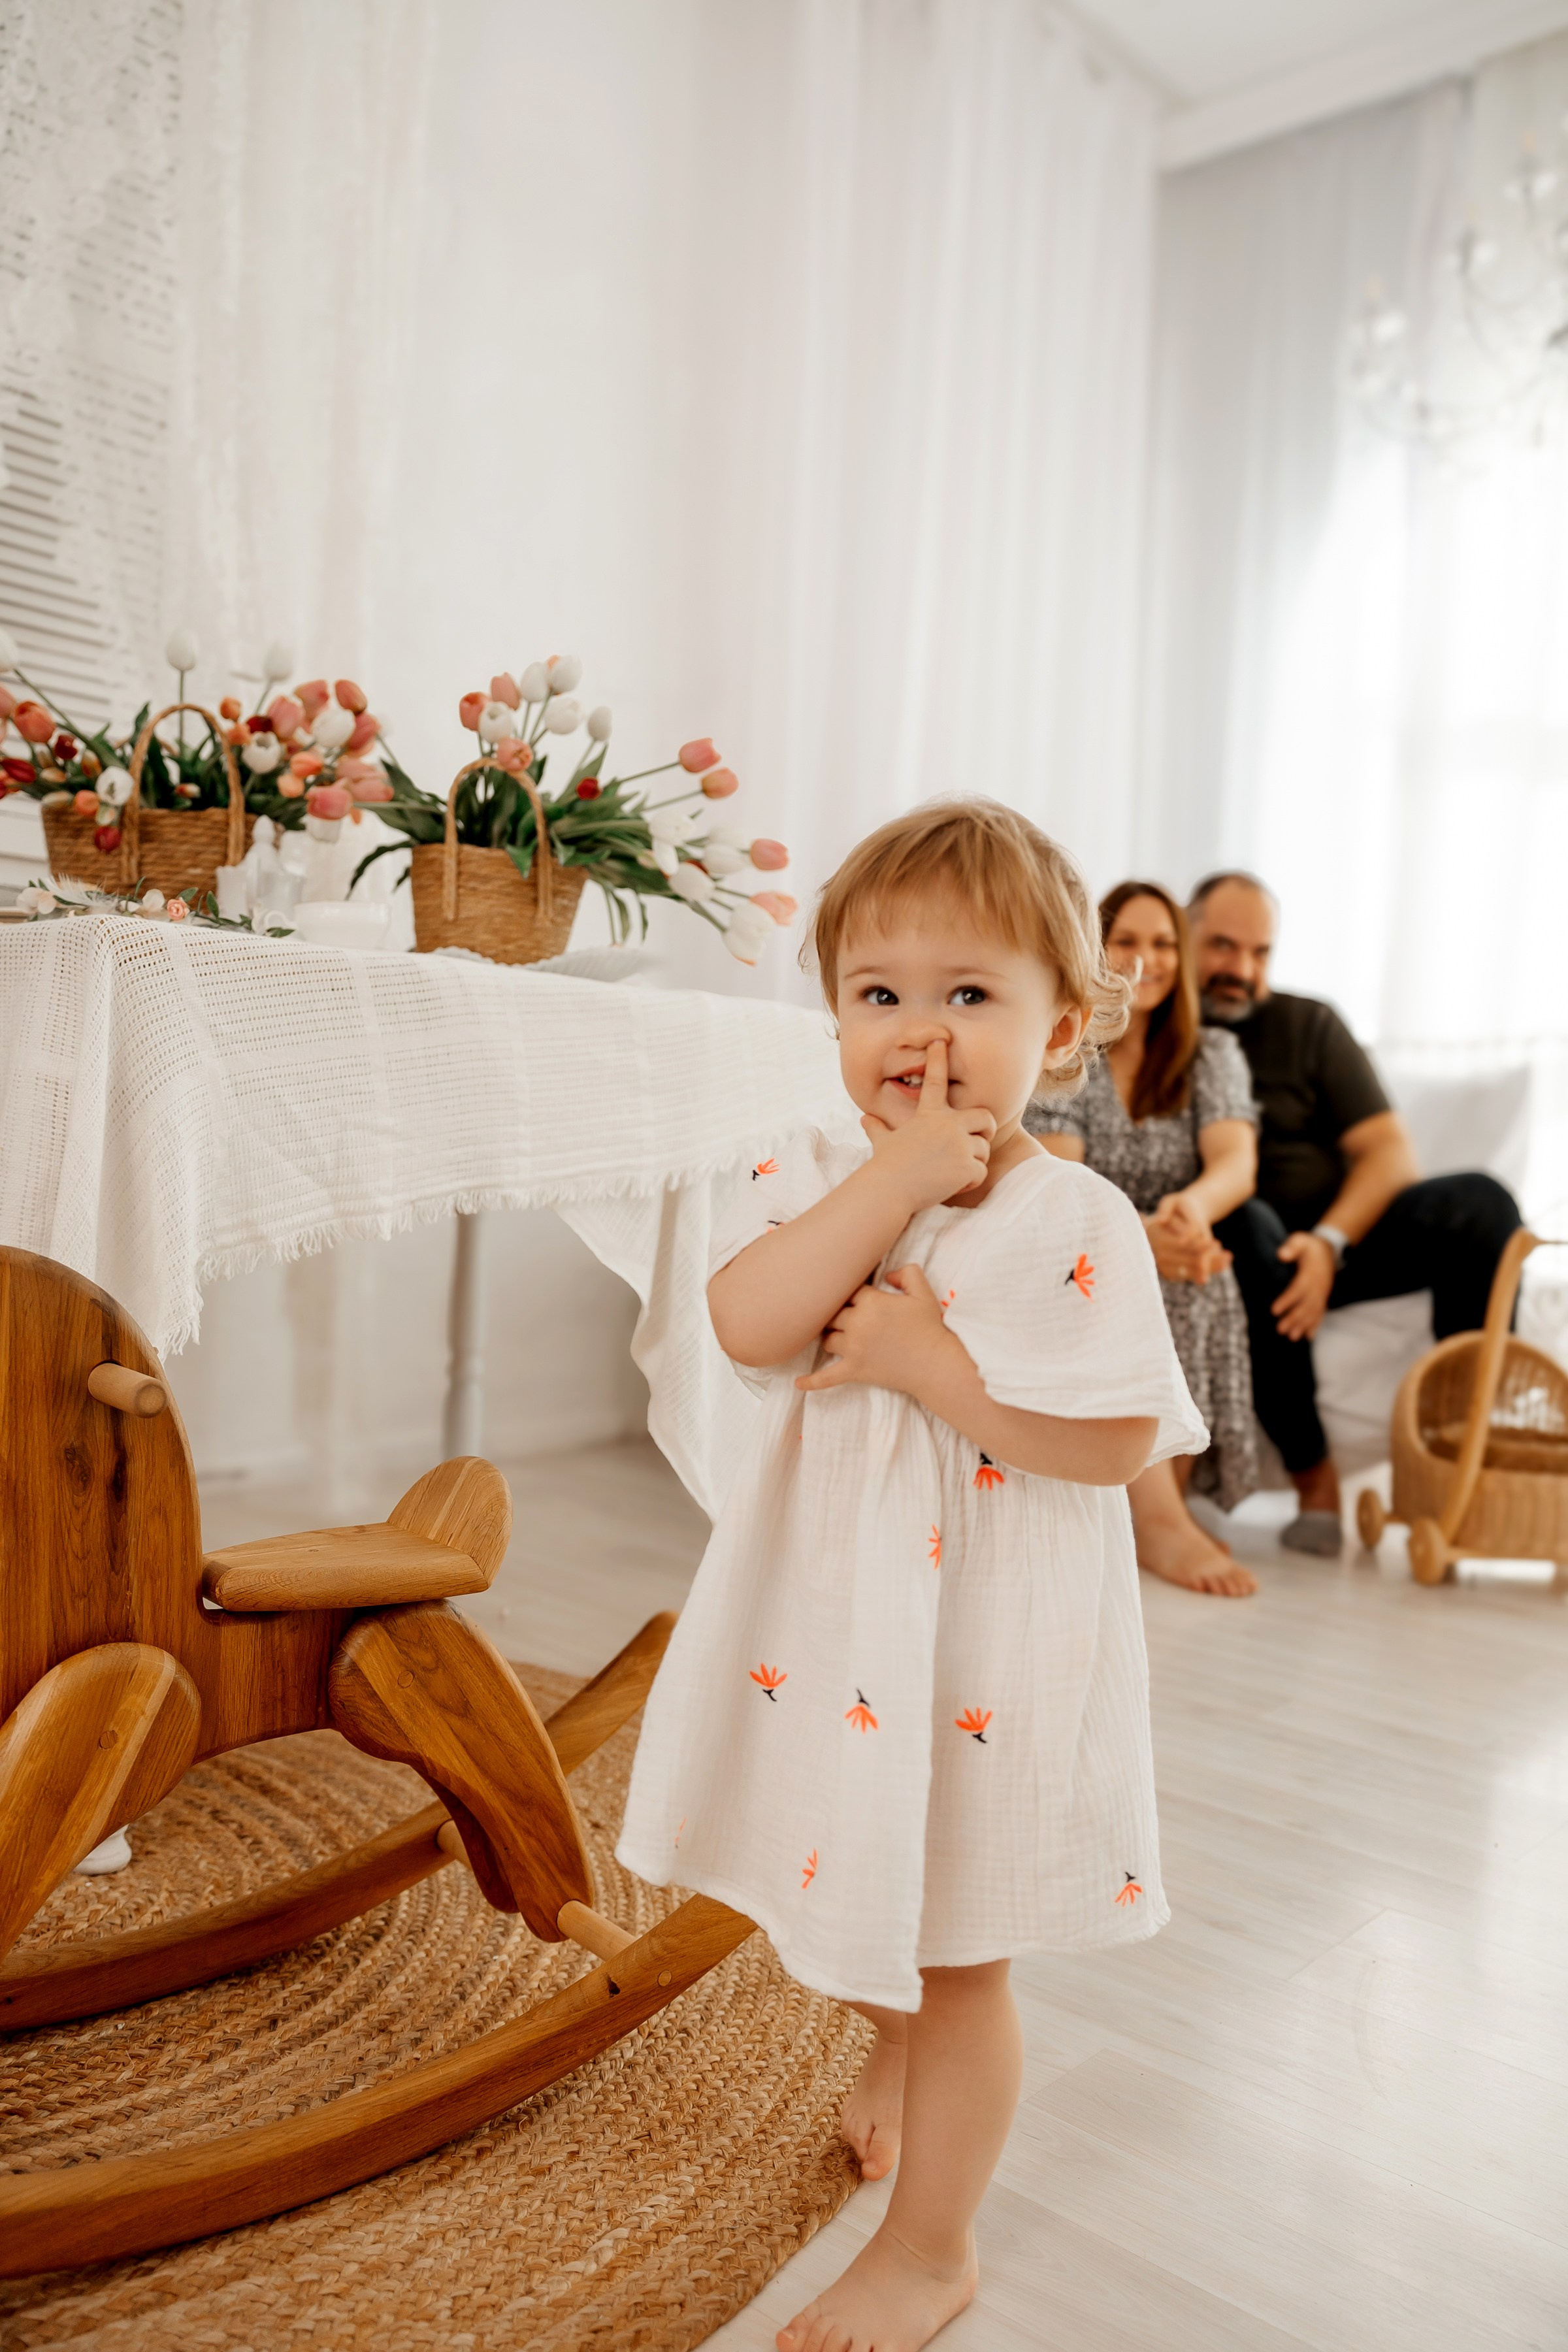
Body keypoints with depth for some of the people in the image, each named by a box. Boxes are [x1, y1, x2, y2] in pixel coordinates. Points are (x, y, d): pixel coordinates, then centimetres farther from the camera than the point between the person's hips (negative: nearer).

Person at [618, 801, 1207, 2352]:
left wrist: (927, 1356, -24)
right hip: (829, 1617, 5)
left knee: (956, 1951, 11)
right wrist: (897, 1178, -26)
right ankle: (896, 2041, 61)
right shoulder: (812, 1181, -4)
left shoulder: (1076, 1225, -15)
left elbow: (1121, 1438, -19)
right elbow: (748, 1323, -22)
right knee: (844, 1887, 27)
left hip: (986, 1640, -5)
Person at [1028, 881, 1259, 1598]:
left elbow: (1236, 1162, -11)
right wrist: (1139, 1231, -37)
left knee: (1198, 1277, -33)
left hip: (1175, 1273, 2)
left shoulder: (1212, 1055, 9)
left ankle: (1152, 1515, -28)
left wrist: (1193, 1206, -38)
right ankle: (1160, 1516, -42)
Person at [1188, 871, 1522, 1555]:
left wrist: (1329, 1243, -16)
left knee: (1480, 1203, -22)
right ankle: (1314, 1482, -29)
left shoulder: (1308, 1025, 13)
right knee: (1241, 1221, -37)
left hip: (1343, 1236, 3)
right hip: (1235, 1246, -3)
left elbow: (1391, 1154, 4)